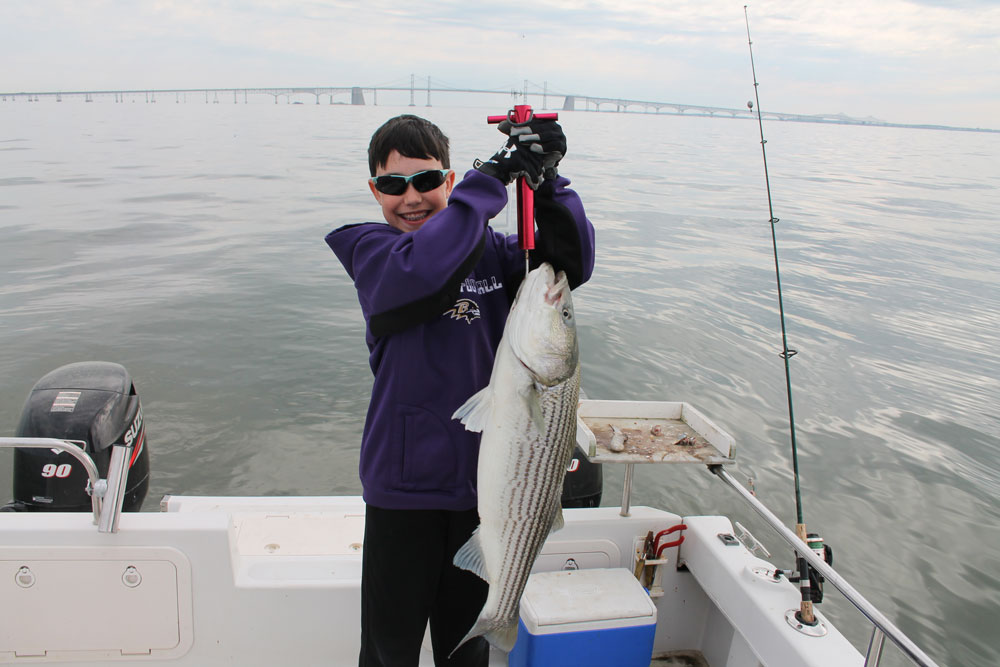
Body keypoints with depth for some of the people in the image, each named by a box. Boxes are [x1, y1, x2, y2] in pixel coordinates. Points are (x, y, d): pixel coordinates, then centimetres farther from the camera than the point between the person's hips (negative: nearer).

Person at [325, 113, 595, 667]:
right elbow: (417, 273, -28)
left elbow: (572, 263, -9)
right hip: (405, 482, -2)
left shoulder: (489, 249, 2)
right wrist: (493, 176, -27)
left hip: (486, 480, 3)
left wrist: (546, 178, -22)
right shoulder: (370, 249, -6)